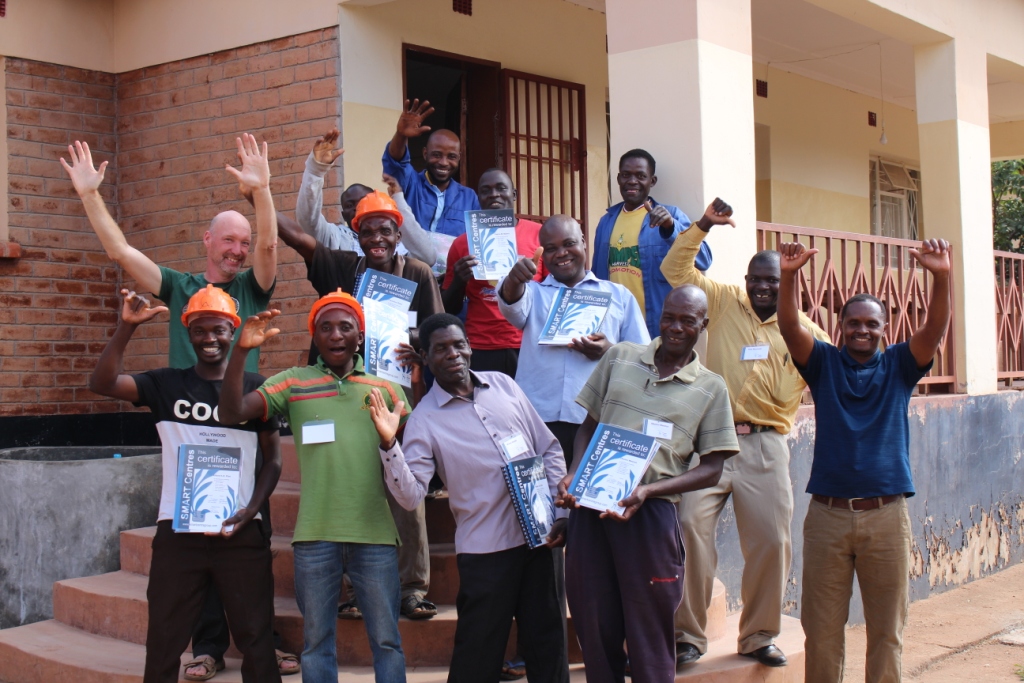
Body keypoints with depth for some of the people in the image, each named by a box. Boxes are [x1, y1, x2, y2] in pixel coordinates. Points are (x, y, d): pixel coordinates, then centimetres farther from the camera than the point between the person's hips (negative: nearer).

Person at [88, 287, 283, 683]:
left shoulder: (254, 387, 2)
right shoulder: (168, 385, 3)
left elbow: (273, 459, 6)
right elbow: (102, 383, -10)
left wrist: (251, 510, -8)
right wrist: (127, 327, -21)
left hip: (242, 532, -1)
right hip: (177, 531, 1)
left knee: (256, 641, 5)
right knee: (163, 643, 8)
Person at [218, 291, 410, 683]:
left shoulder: (386, 389, 9)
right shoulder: (293, 383, 7)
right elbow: (231, 413, -3)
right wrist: (242, 349, -14)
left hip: (375, 534, 0)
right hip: (314, 534, 0)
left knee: (386, 640, 6)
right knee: (316, 640, 11)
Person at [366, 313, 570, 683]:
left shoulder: (503, 385, 6)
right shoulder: (424, 419, -5)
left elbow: (549, 449, 10)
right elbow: (411, 495, -14)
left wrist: (560, 512, 2)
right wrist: (389, 444, -28)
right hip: (485, 551, -3)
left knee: (548, 648, 12)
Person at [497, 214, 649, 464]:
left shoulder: (619, 296, 17)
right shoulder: (532, 292, 19)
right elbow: (511, 304, -5)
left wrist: (611, 351, -9)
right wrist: (514, 279, -28)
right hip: (536, 419, 0)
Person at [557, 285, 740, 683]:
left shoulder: (710, 388, 6)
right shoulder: (620, 358, 12)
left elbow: (711, 469, 2)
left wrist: (648, 490, -13)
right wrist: (575, 476, -3)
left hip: (650, 513, -2)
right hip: (590, 502, 2)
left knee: (649, 635, 4)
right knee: (593, 625, 8)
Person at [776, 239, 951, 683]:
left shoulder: (898, 366, 8)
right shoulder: (824, 363, 7)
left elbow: (935, 329, -8)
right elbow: (790, 328, -9)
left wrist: (941, 277, -26)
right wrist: (788, 277, -27)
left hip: (886, 514, 0)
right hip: (828, 513, 0)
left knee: (887, 629, 8)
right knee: (821, 628, 6)